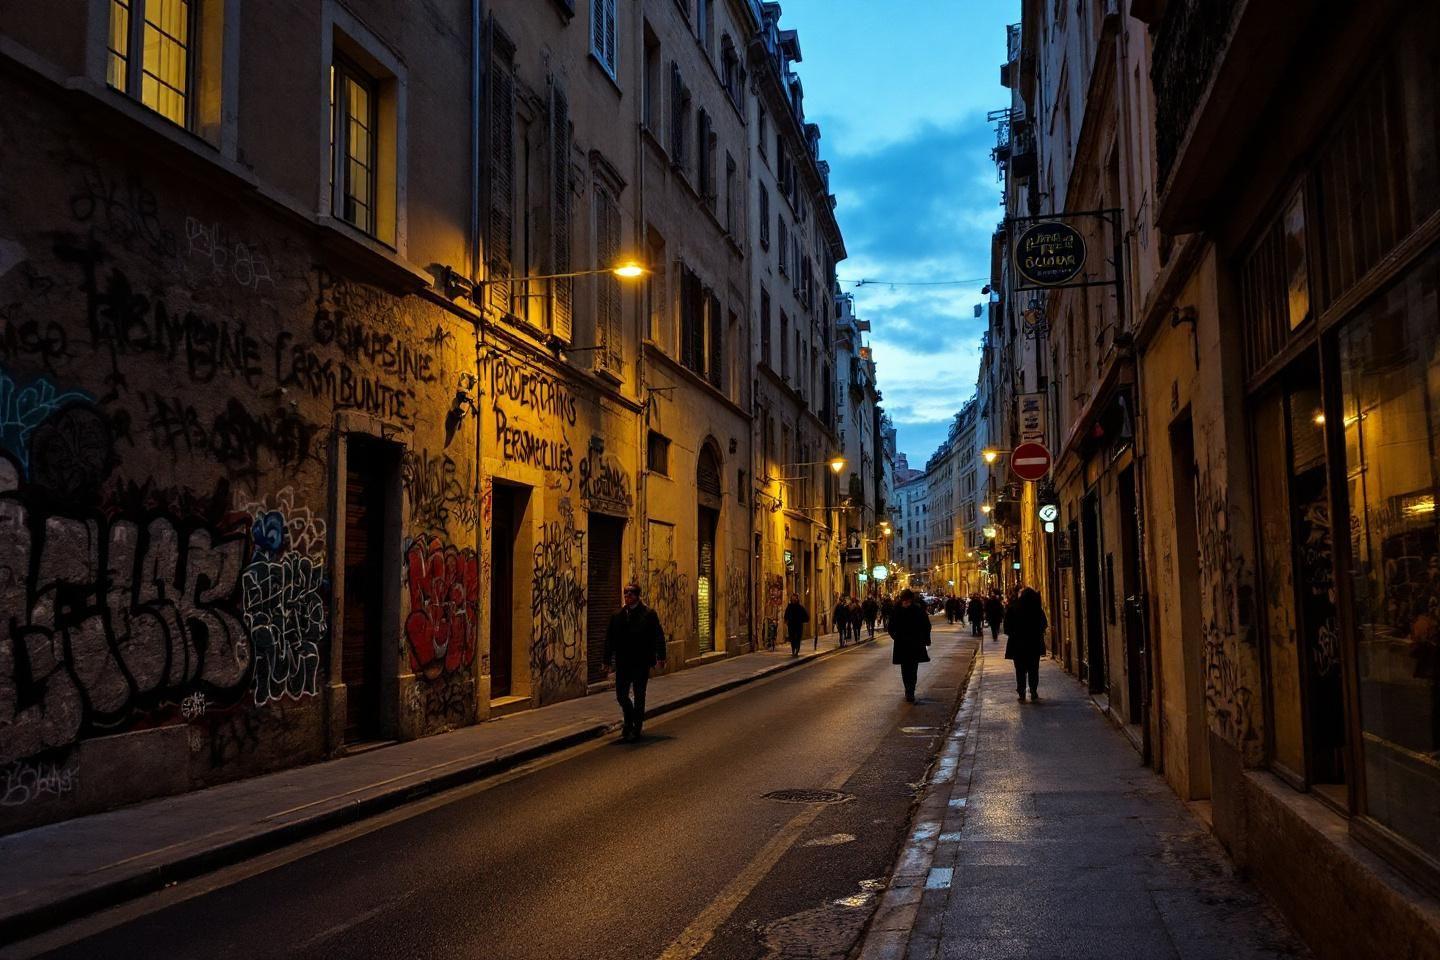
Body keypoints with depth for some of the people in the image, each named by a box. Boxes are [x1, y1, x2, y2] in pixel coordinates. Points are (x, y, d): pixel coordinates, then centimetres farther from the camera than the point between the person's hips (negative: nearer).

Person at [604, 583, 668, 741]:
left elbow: (658, 636, -10)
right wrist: (607, 659, 3)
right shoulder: (617, 615, 6)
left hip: (641, 663, -3)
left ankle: (636, 729, 16)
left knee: (639, 697, 4)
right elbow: (610, 638, 8)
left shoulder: (648, 614, -5)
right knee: (621, 695, 6)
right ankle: (628, 721, 31)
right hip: (622, 662, 3)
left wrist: (660, 656, -20)